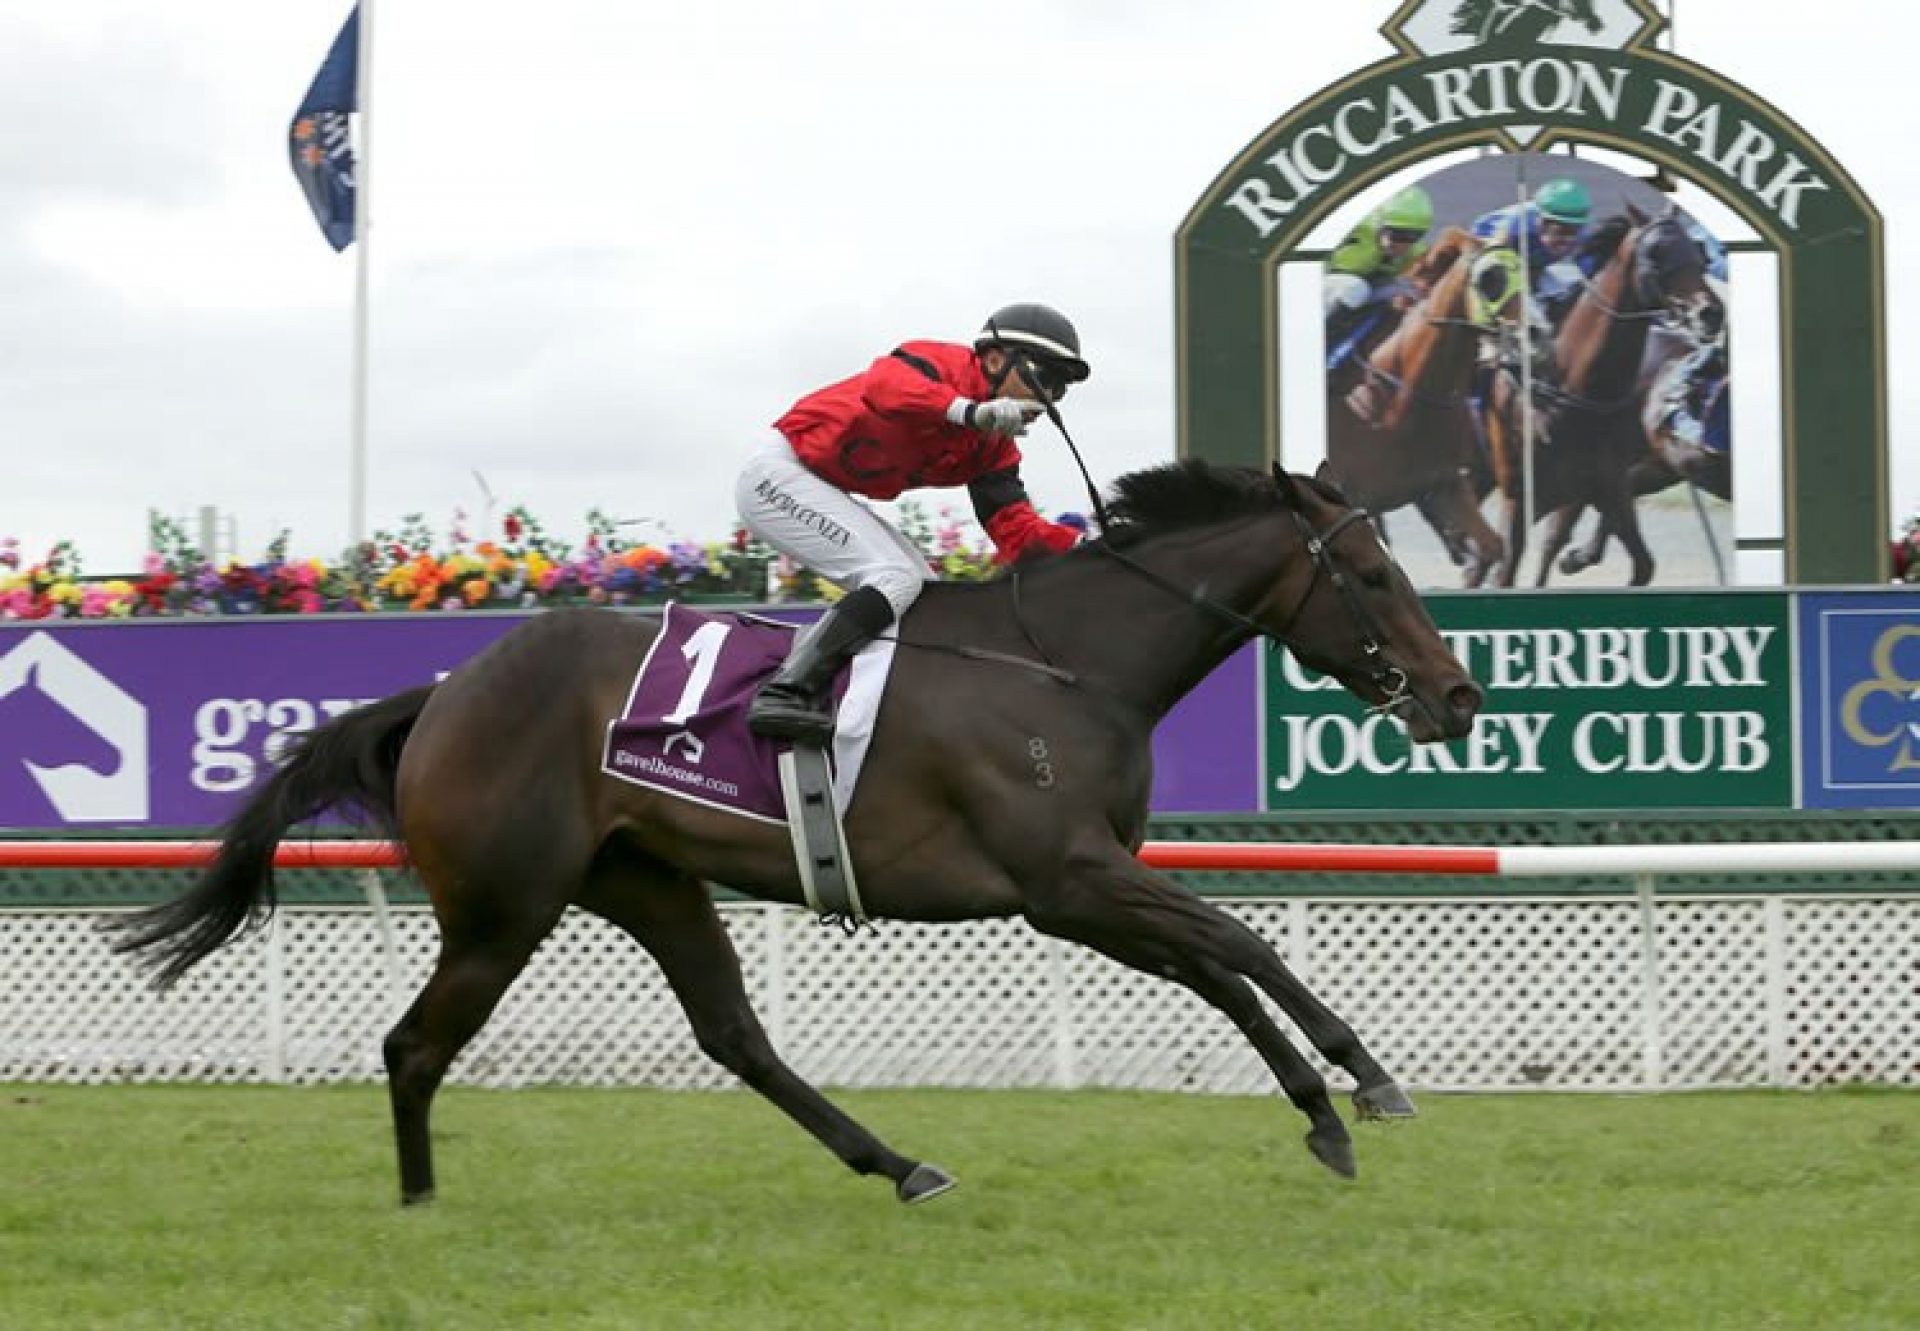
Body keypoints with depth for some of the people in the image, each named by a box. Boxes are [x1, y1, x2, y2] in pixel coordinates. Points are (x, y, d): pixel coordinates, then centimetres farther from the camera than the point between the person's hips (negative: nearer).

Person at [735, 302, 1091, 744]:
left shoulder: (994, 447, 9)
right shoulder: (947, 365, -17)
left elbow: (1015, 528, 1)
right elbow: (882, 384, -39)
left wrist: (1082, 543, -18)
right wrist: (970, 411, -54)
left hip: (826, 495, 10)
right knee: (895, 578, -23)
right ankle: (785, 693, -30)